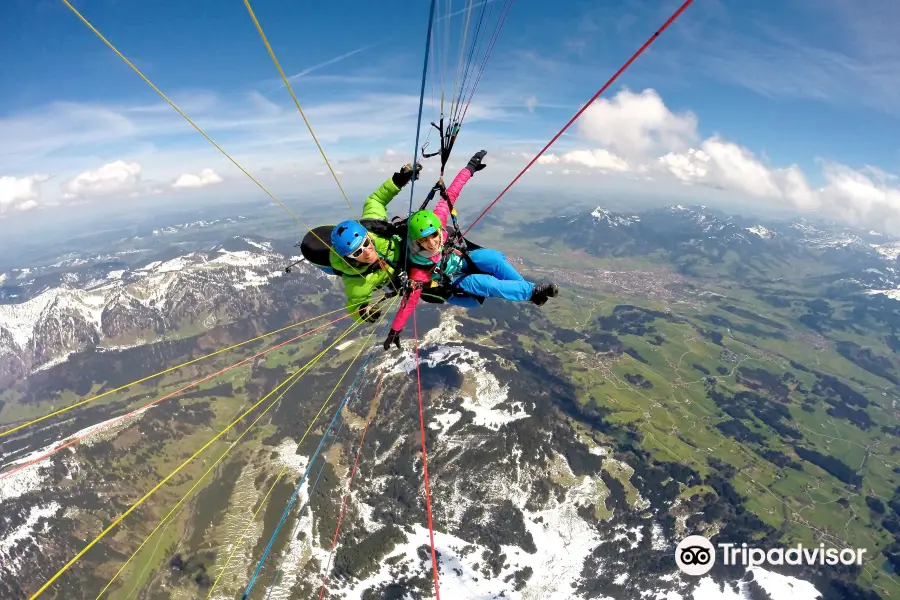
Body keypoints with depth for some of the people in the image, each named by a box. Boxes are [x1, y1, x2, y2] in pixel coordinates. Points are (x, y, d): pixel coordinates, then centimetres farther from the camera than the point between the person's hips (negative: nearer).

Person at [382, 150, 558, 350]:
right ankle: (532, 291, -29)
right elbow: (409, 302, -32)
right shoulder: (420, 270, -38)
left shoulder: (436, 222, -28)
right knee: (476, 282, -34)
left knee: (491, 257, -23)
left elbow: (449, 196, -21)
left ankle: (528, 287, -12)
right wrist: (394, 331, -26)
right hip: (453, 289, -5)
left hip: (459, 260, 5)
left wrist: (469, 168, -23)